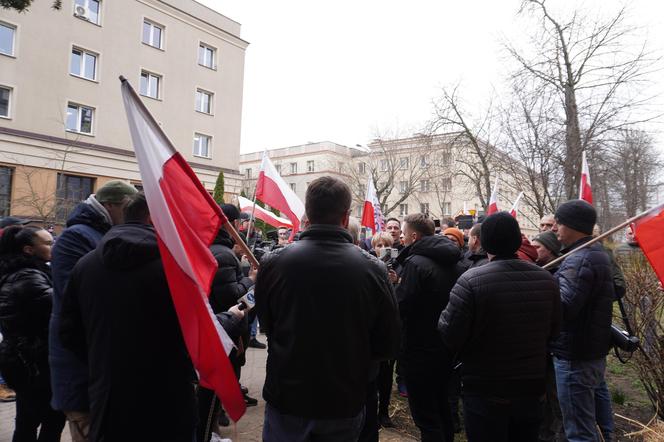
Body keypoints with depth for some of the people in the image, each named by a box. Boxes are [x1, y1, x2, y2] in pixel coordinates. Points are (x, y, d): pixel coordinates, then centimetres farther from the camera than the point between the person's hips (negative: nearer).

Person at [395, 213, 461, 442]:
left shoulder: (416, 263, -20)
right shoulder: (448, 262, 6)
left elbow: (401, 305, -24)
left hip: (421, 348, -8)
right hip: (445, 345, 9)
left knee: (425, 416, 3)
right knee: (441, 406, 24)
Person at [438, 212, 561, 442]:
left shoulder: (471, 280, -22)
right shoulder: (546, 279, -5)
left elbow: (450, 335, -19)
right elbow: (553, 330, 7)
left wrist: (444, 317, 0)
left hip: (485, 391, -4)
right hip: (531, 388, 5)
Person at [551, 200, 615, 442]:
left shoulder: (578, 260, -22)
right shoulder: (597, 253, 11)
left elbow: (563, 307, -31)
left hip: (575, 357, -10)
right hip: (595, 350, 10)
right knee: (596, 403, 26)